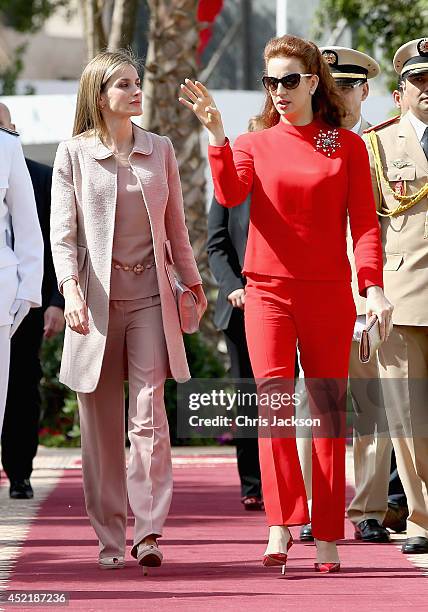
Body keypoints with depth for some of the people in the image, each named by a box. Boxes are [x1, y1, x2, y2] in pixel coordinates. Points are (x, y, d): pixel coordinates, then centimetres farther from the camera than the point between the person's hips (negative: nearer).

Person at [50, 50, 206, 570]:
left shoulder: (159, 150, 10)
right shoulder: (74, 154, 2)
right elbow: (62, 232, -3)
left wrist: (193, 283, 17)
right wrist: (71, 289, -17)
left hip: (149, 295, 1)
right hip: (97, 298, -1)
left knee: (148, 412, -12)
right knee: (101, 424, 3)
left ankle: (149, 531, -13)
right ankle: (109, 537, 10)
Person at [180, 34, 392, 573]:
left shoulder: (348, 146, 7)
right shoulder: (254, 144, 8)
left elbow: (364, 221, 2)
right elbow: (230, 194, -11)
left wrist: (373, 285, -11)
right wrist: (215, 134, -23)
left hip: (328, 294, 0)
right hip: (268, 291, 0)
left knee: (328, 410, 1)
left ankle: (327, 537, 6)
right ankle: (282, 525, -19)